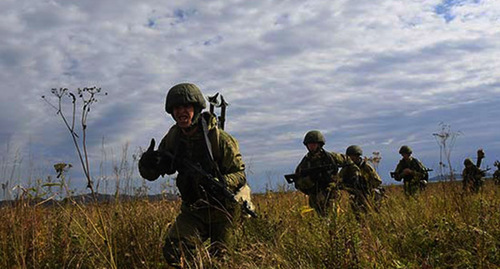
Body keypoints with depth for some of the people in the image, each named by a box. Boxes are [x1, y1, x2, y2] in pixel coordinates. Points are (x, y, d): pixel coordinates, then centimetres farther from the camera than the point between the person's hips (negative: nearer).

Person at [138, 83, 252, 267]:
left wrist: (217, 183, -37)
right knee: (173, 251, -12)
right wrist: (147, 163, -23)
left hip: (222, 209, -3)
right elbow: (151, 175, 2)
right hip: (192, 210, 4)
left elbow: (239, 174, -16)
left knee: (220, 258, 8)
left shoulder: (220, 138, -18)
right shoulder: (173, 138, -4)